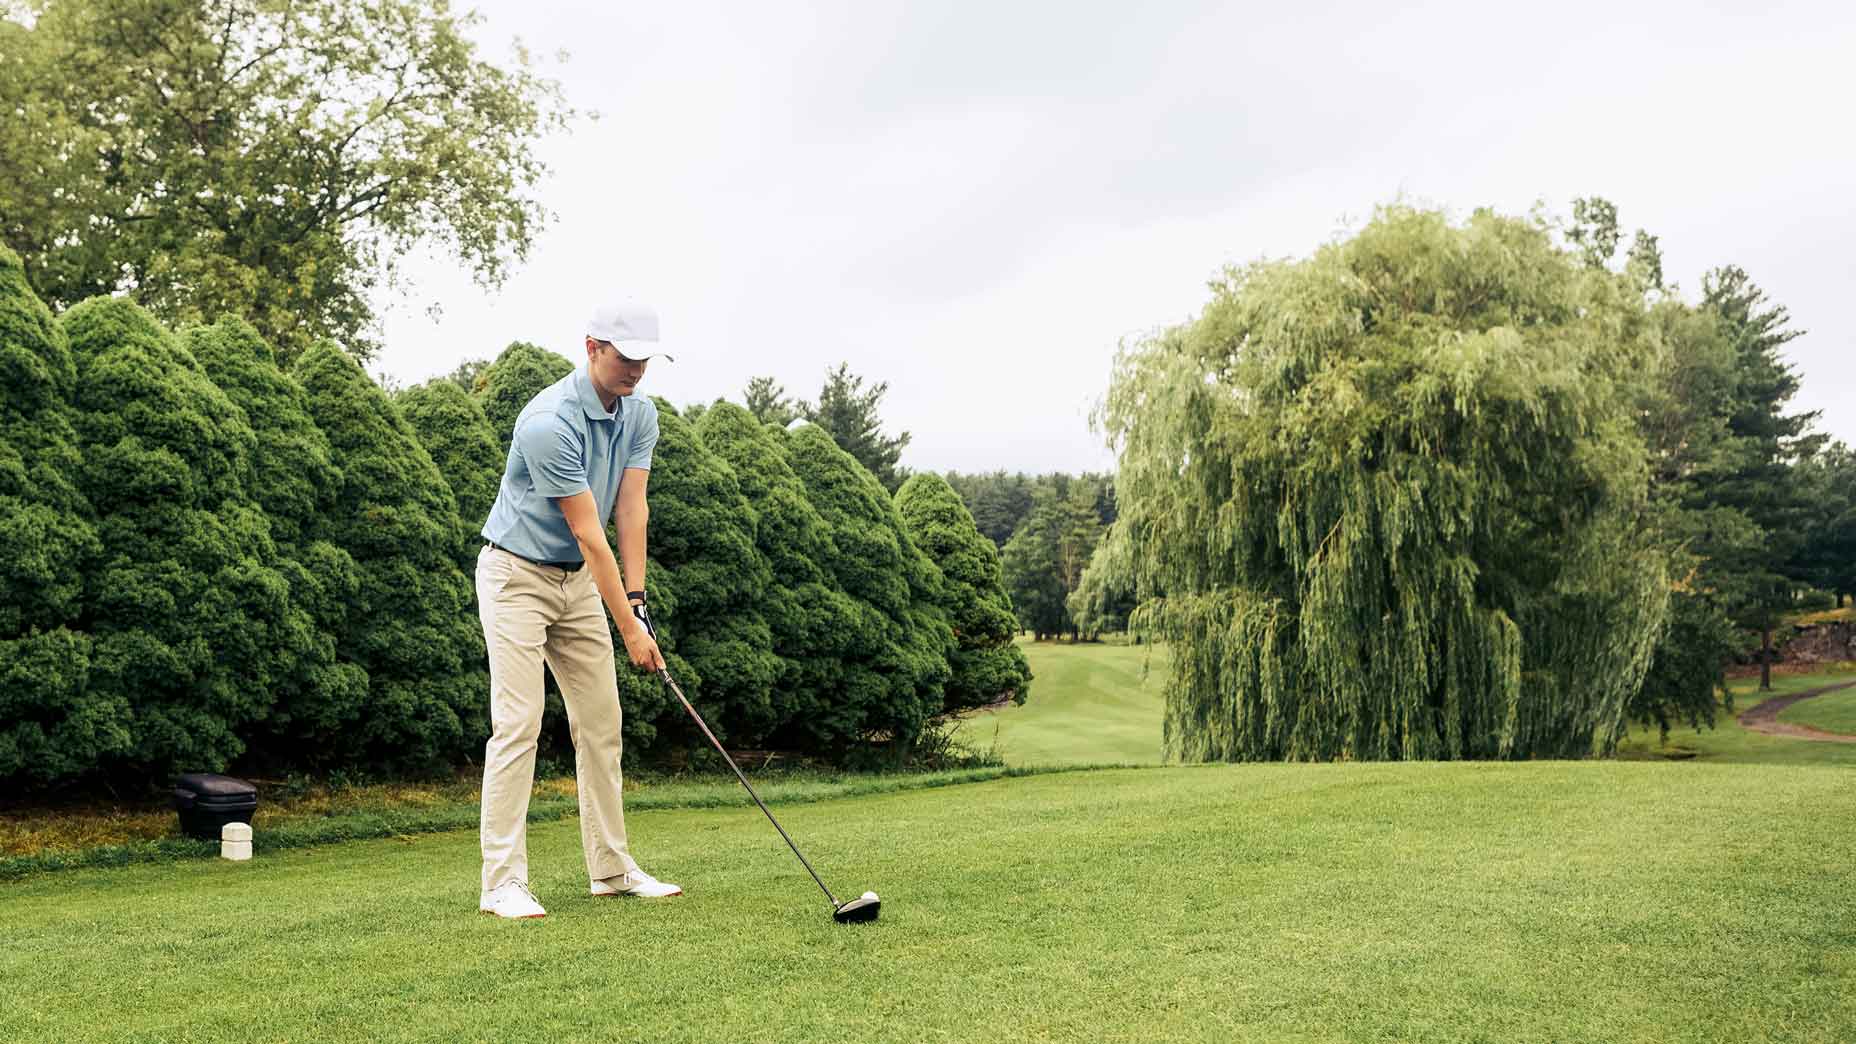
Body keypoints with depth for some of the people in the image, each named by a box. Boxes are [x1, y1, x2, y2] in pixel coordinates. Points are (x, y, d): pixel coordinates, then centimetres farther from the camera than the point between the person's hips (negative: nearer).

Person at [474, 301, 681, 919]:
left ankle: (611, 867, 16)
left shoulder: (640, 414, -2)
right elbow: (588, 532, -26)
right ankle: (503, 882, -7)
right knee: (518, 724, -11)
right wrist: (629, 628, -24)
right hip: (517, 575, -8)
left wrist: (636, 597, -15)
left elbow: (630, 508, -5)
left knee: (600, 722, 8)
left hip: (580, 579, 8)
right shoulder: (550, 423, -27)